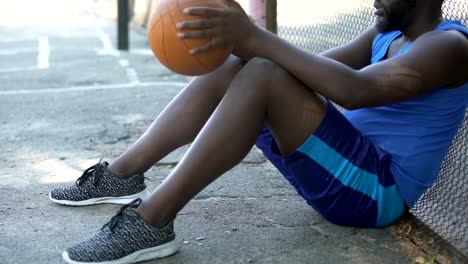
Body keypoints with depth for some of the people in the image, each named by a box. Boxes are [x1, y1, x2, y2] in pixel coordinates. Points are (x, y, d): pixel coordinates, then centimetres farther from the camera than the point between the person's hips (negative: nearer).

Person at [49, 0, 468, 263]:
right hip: (345, 170, 9)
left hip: (377, 190, -9)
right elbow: (314, 68, 9)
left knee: (264, 74, -28)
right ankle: (122, 175, 0)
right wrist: (241, 39, -9)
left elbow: (356, 90, -28)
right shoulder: (386, 34, 17)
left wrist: (256, 39, -33)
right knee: (227, 67, -2)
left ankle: (152, 222, -30)